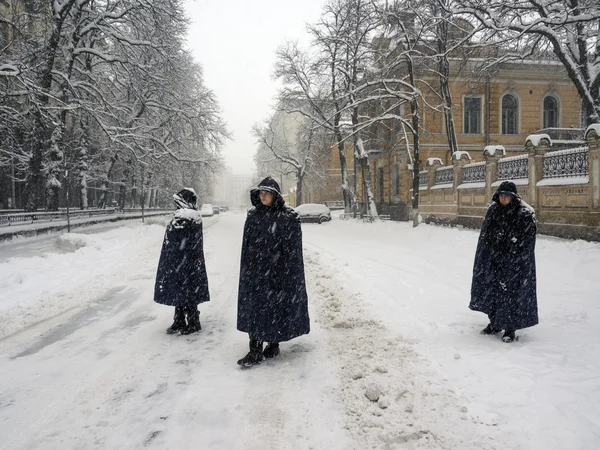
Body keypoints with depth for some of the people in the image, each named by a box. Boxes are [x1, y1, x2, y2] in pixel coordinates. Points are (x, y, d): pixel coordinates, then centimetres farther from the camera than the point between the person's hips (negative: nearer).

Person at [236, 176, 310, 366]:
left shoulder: (289, 217, -8)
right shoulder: (253, 215, 6)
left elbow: (293, 248, -8)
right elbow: (246, 245, 9)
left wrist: (289, 272, -11)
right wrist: (246, 270, 7)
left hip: (278, 270, -4)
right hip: (256, 270, 4)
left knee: (276, 306, 6)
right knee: (254, 308, 2)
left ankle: (274, 343, 24)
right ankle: (255, 351, 8)